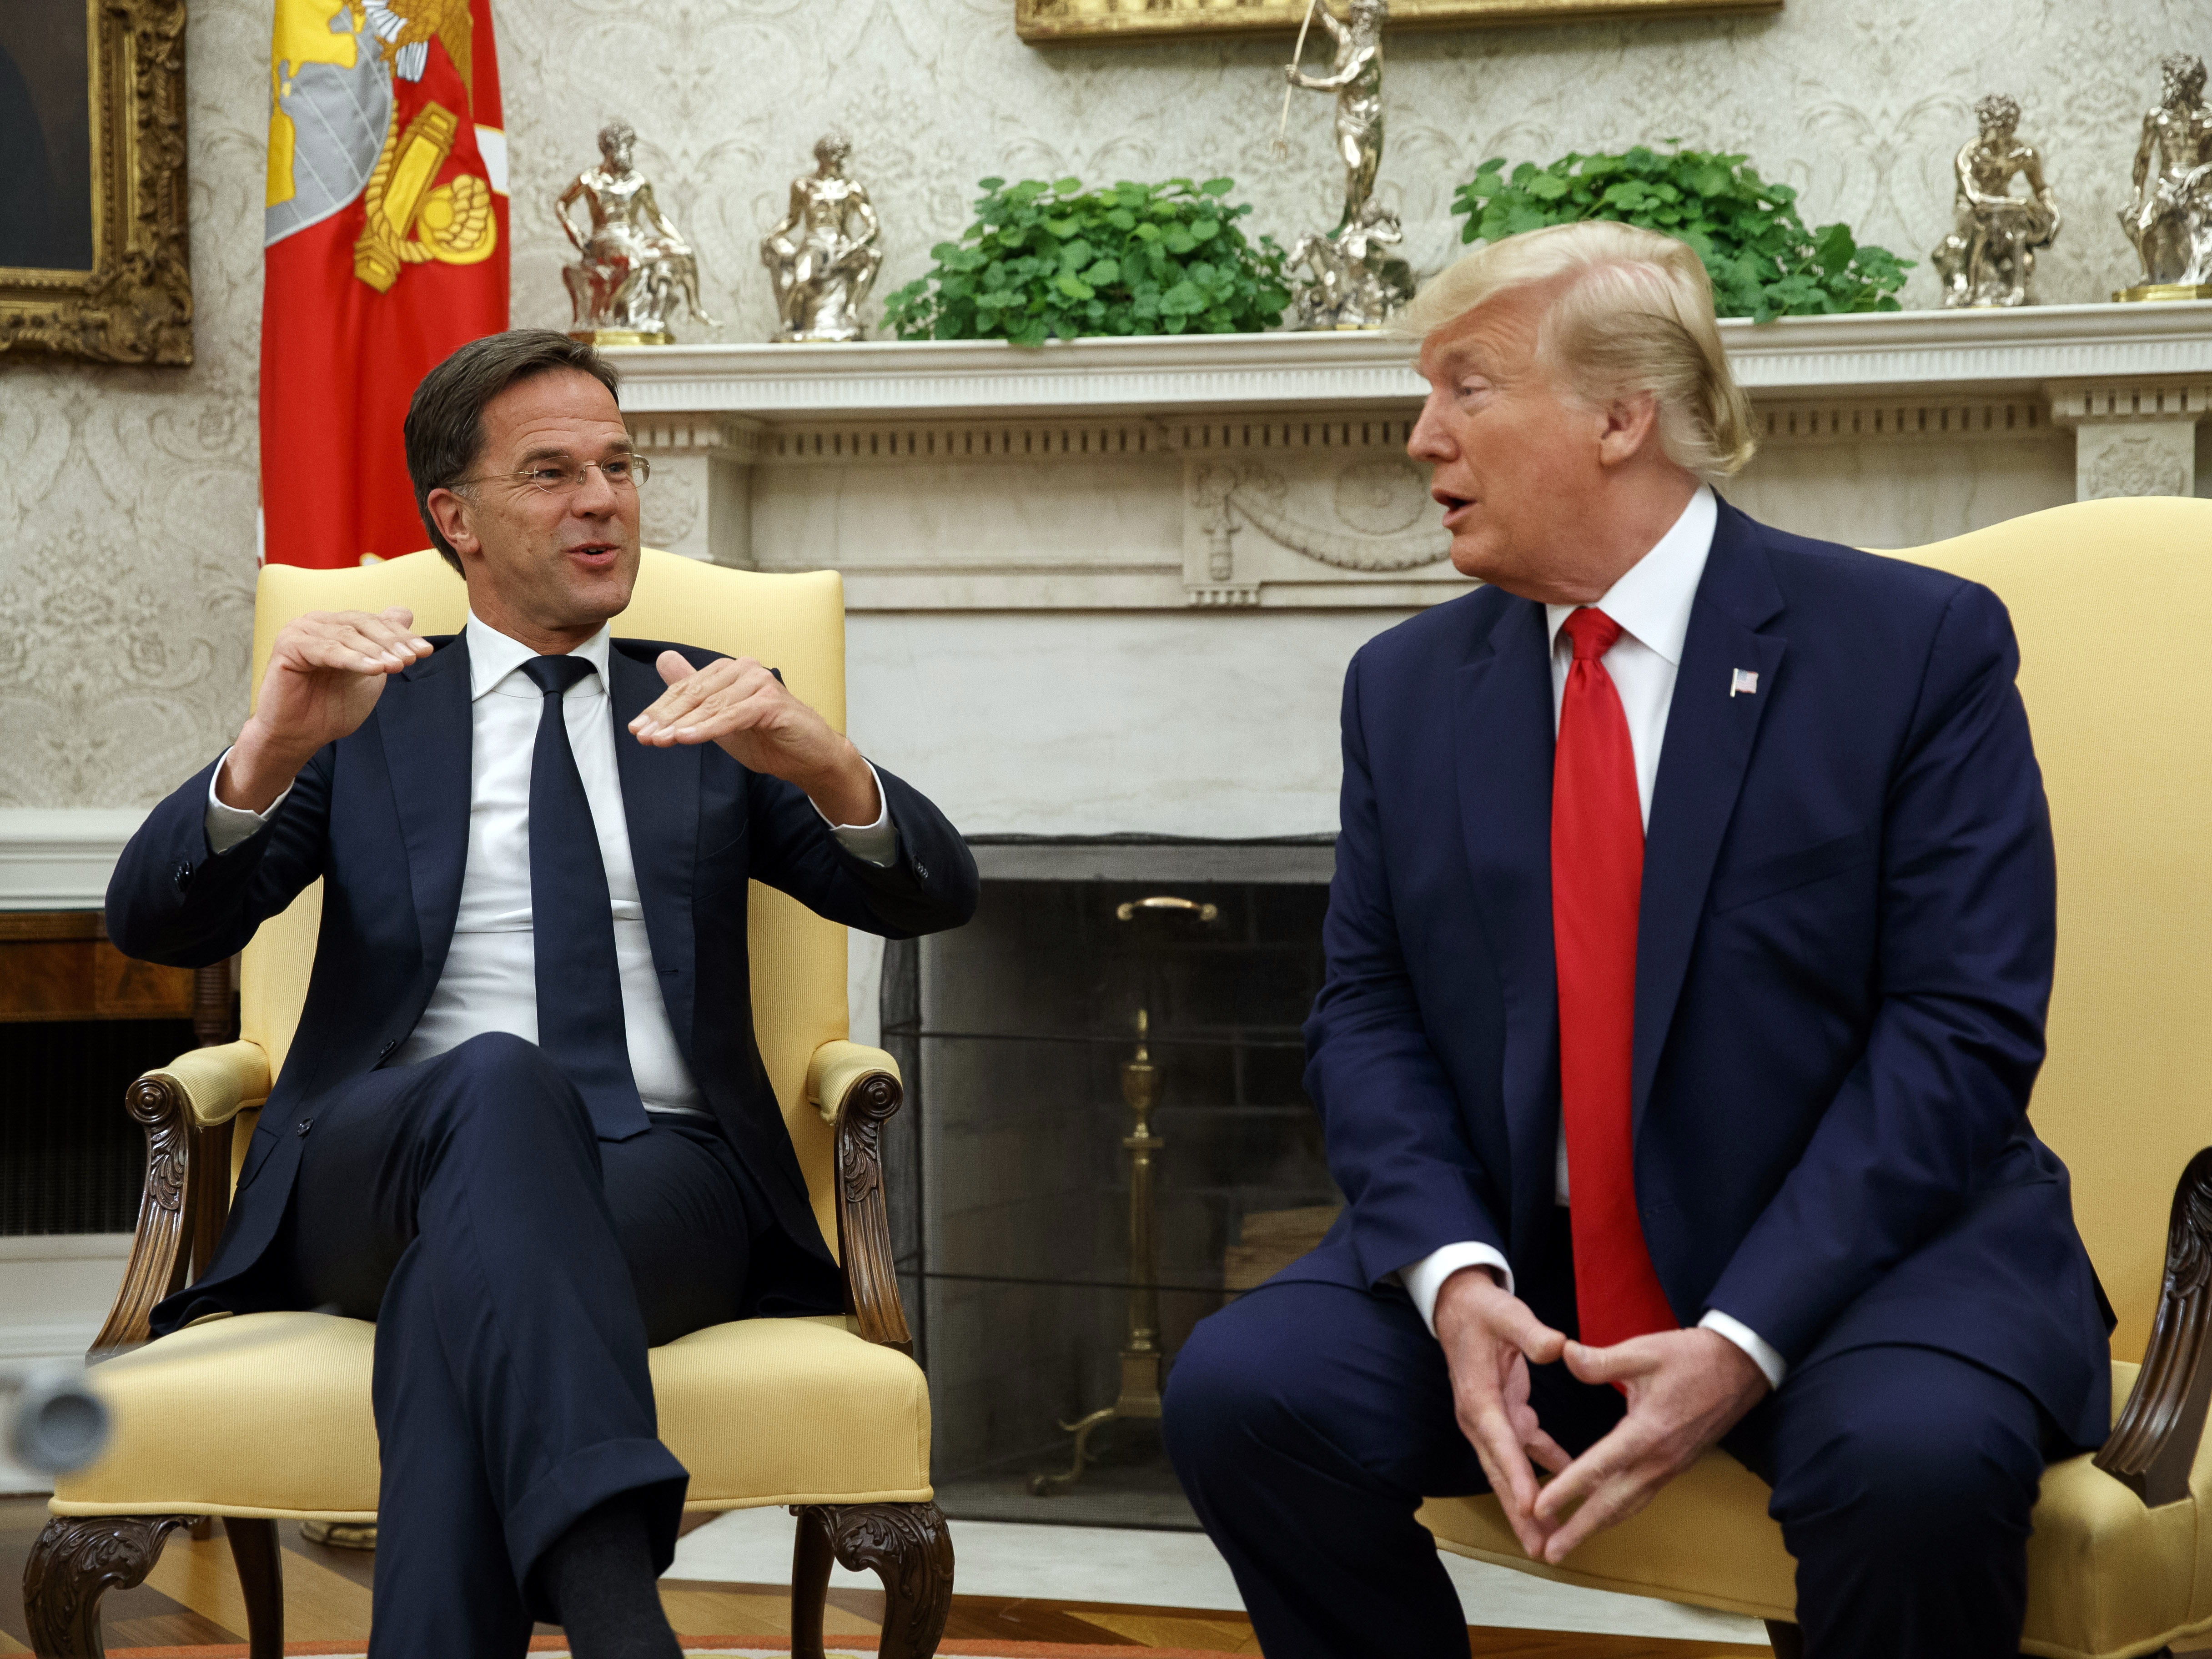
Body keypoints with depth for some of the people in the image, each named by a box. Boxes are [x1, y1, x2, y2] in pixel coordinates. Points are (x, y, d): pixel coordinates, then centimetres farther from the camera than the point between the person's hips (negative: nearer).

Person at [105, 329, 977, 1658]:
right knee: (496, 1081, -39)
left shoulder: (707, 708, 23)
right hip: (375, 1173, -1)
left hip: (663, 1180, 1)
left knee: (477, 1268, -37)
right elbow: (158, 924, 5)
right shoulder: (368, 710, 20)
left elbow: (933, 893, 7)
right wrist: (275, 748, -17)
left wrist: (821, 761, -17)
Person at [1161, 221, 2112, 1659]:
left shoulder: (1917, 645, -5)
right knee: (1241, 1388, -21)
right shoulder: (1409, 687, 10)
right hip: (1520, 1263, 4)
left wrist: (1743, 1338, -20)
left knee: (1915, 1457, -35)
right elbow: (1369, 1015, 6)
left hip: (1854, 1253, -4)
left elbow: (1962, 1028, -11)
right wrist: (1454, 1276, -15)